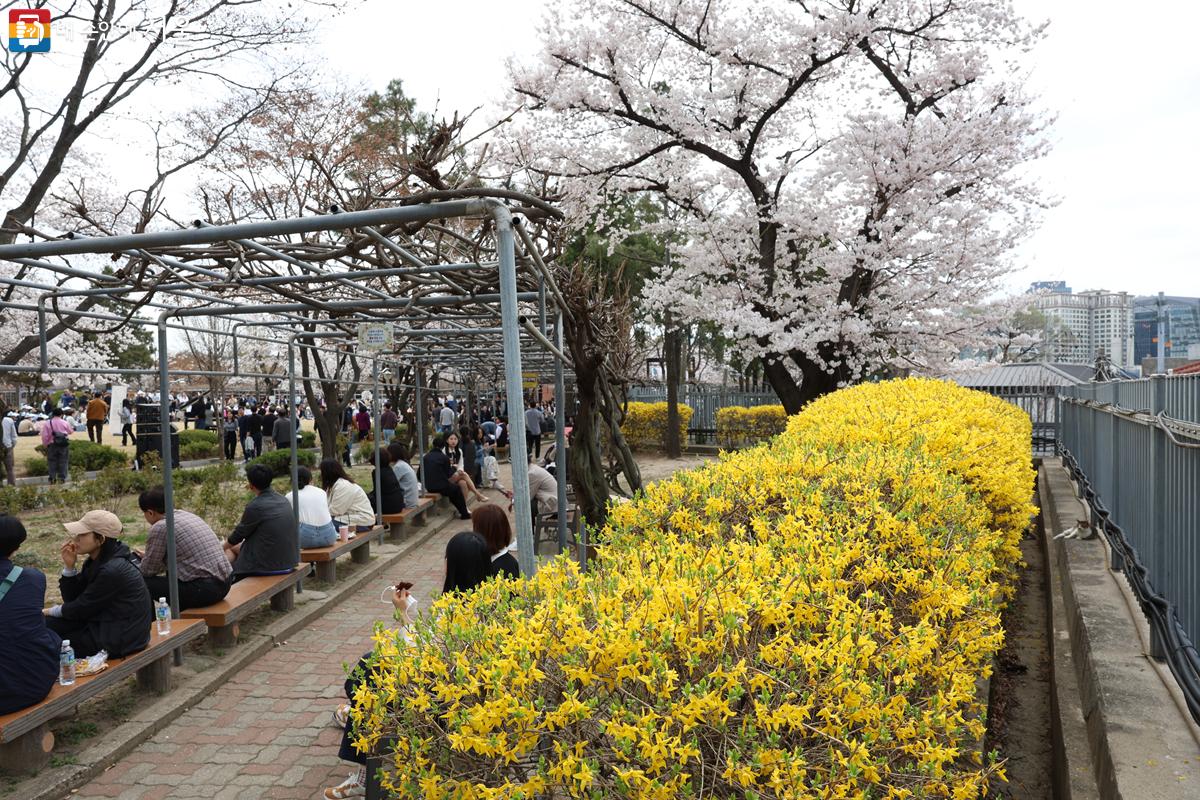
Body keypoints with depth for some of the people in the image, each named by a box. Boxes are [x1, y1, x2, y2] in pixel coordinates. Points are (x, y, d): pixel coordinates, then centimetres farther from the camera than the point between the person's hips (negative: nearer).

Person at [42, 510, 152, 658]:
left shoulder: (112, 571, -25)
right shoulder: (97, 561, 3)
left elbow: (81, 608, -15)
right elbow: (72, 599, 6)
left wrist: (52, 611, 3)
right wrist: (69, 566, -6)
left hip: (120, 639, -9)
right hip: (104, 623, 9)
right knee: (48, 624, 6)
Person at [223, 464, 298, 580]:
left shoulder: (255, 506, -20)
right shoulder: (283, 500, 4)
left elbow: (239, 534, -5)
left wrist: (224, 546, 17)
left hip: (269, 566, -7)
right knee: (234, 547, 25)